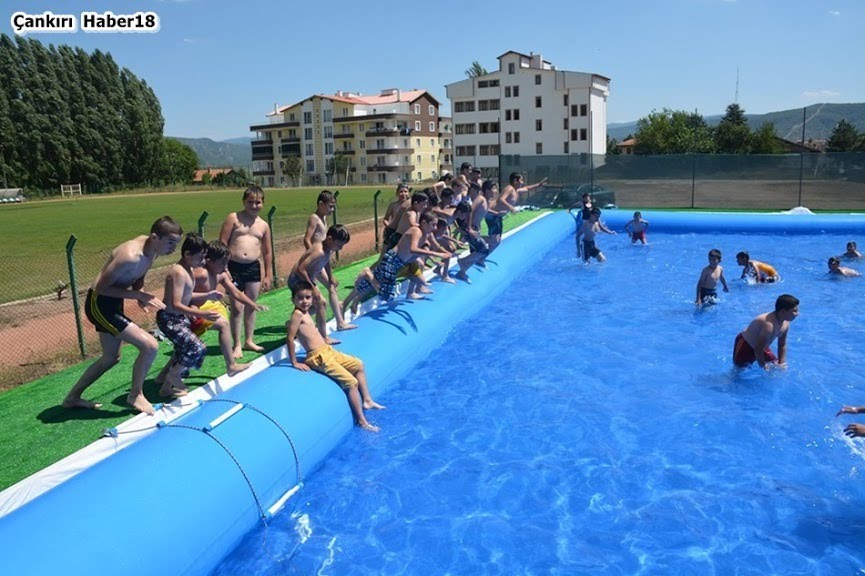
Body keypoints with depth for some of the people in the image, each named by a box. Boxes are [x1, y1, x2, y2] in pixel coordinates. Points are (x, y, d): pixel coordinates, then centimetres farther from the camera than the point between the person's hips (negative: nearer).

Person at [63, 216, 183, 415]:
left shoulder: (151, 249, -4)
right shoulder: (130, 256, -31)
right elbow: (102, 287, -24)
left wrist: (140, 294, -9)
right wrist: (138, 295, -25)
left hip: (113, 303, 10)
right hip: (99, 304, -10)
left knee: (111, 358, 23)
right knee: (150, 346, -15)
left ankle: (73, 398, 40)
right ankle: (135, 395, 6)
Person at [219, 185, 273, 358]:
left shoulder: (263, 226, 8)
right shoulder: (233, 218, -3)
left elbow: (267, 252, 13)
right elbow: (222, 244, -6)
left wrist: (267, 276, 11)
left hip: (253, 268, 4)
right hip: (234, 267, -4)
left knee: (251, 306, 12)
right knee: (237, 307, -3)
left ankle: (249, 341, 26)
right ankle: (237, 345, 8)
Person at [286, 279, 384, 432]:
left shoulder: (305, 313, 10)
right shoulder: (297, 314, -17)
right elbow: (290, 338, -21)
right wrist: (295, 363, -19)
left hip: (328, 351, 10)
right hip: (319, 357, -10)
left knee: (358, 365, 18)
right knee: (351, 381, -14)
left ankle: (366, 400, 22)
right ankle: (361, 421, -10)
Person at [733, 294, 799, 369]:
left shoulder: (785, 323, -11)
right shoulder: (769, 324, -37)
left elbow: (782, 345, 6)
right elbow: (758, 350, -32)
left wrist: (781, 364, 2)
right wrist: (764, 367, -22)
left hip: (762, 347, 8)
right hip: (745, 345, -8)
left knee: (776, 366, 4)